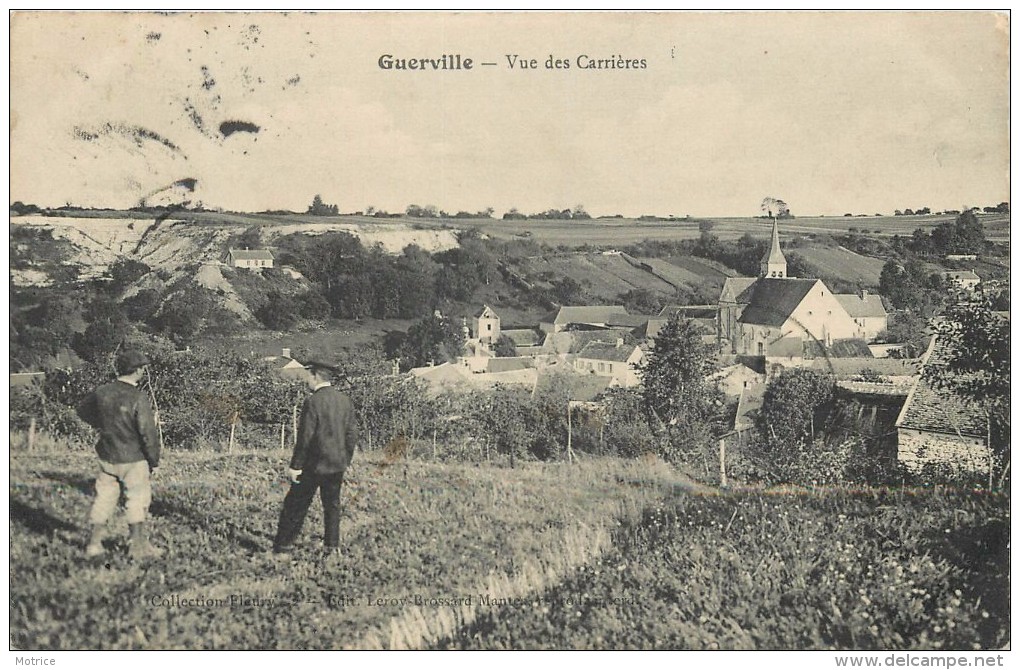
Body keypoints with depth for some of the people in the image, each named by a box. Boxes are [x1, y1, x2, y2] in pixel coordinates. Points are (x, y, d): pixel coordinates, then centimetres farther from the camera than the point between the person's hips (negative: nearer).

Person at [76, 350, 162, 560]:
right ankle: (138, 545, 15)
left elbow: (83, 410, 16)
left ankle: (94, 542, 22)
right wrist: (154, 460, -6)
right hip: (132, 459, -5)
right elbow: (148, 433, -19)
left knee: (104, 497, 16)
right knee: (137, 499, 8)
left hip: (106, 456, 5)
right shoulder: (138, 398, -21)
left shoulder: (102, 392, -2)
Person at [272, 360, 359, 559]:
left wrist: (295, 466, -11)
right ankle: (332, 548, 15)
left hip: (314, 464, -6)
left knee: (296, 506, 4)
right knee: (332, 506, 14)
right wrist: (346, 460, 17)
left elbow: (305, 437, -17)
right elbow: (352, 433, 7)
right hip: (337, 464, 6)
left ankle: (283, 548, 9)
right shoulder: (345, 401, 4)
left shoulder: (313, 402, -15)